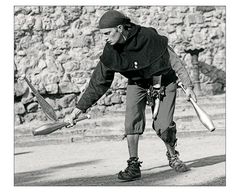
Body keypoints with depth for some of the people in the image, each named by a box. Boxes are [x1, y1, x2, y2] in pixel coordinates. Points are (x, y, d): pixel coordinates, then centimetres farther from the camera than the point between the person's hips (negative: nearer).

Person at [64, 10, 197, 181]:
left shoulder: (149, 37, -29)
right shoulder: (110, 53, -18)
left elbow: (174, 59, -15)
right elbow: (97, 84, -10)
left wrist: (188, 85, -12)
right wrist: (77, 110, -13)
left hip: (164, 81, -3)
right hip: (137, 84, 3)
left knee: (163, 127, -10)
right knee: (132, 121, -18)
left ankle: (173, 156, 18)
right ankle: (134, 165, -6)